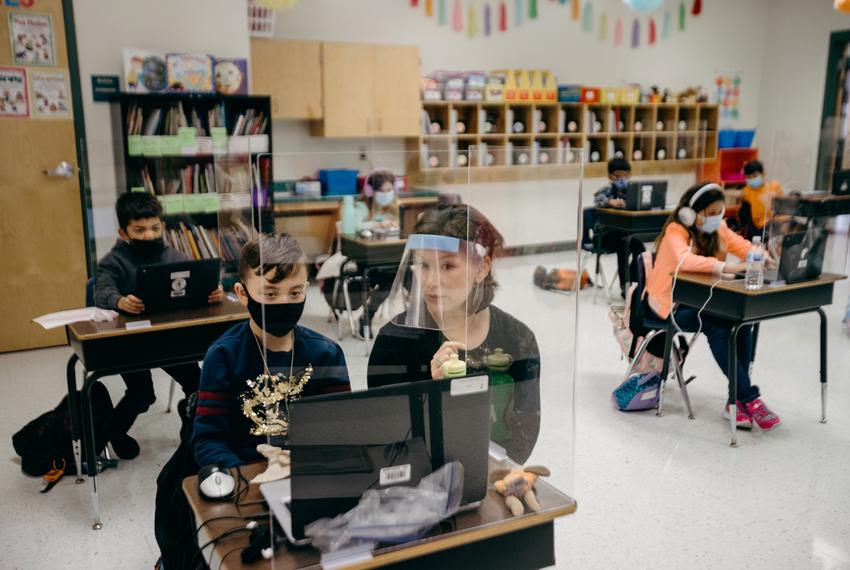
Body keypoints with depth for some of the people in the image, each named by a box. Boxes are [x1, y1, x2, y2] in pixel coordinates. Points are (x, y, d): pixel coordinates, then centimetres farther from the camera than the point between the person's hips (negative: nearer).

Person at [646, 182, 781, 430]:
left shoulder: (719, 229, 5)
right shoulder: (676, 231, -17)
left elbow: (742, 245, 8)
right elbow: (684, 260, -36)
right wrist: (724, 267, -47)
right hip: (671, 302, -6)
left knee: (742, 322, -23)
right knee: (717, 329, -32)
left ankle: (737, 400, -18)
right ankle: (751, 398, -22)